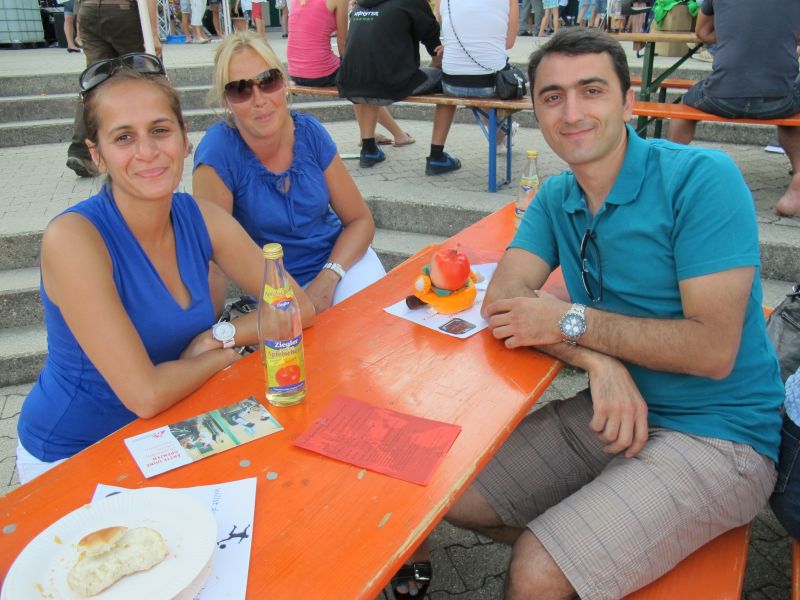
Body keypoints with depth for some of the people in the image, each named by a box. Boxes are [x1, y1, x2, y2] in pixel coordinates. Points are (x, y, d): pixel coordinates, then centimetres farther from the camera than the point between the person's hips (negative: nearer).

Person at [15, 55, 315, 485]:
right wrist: (223, 354, -13)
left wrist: (223, 334, -17)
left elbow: (299, 308, -4)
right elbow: (145, 395, -28)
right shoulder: (73, 238, -25)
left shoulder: (200, 219, -9)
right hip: (72, 458, -5)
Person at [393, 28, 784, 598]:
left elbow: (713, 349, -21)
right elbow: (500, 304, -8)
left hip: (718, 438, -6)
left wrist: (572, 322, -18)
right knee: (450, 495, 5)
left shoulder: (701, 178, -16)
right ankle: (580, 551, 25)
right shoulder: (555, 198, 4)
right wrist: (598, 359, -24)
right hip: (616, 407, 7)